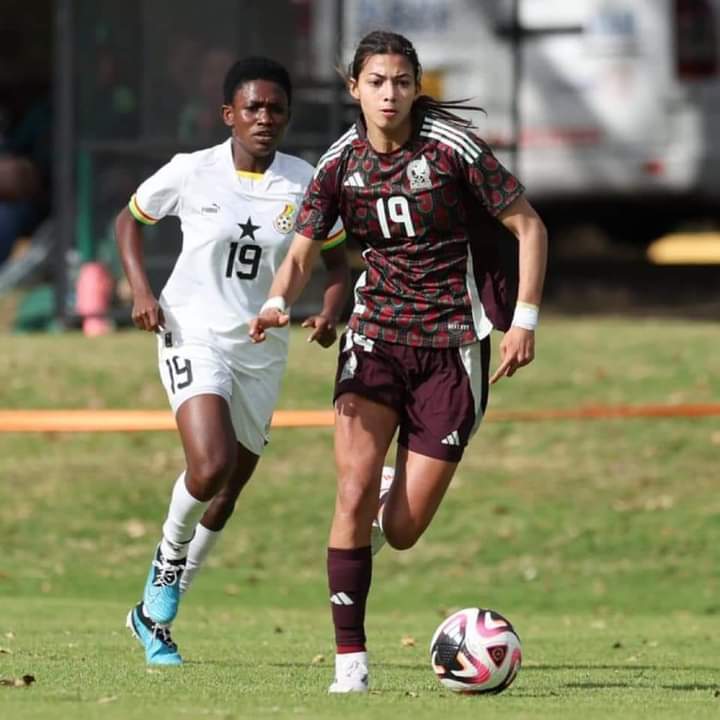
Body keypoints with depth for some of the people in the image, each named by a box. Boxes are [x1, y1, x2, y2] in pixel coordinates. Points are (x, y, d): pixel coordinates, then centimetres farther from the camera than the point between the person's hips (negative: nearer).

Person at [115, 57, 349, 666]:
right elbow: (129, 220, 9)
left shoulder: (304, 182, -2)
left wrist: (330, 313, -11)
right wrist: (142, 291, -5)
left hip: (261, 350, 3)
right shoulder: (191, 173, -7)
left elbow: (336, 260, 9)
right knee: (211, 466, -27)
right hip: (193, 335, -3)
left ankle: (156, 613, 26)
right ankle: (171, 552, 5)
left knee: (227, 493, 8)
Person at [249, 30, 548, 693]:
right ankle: (350, 658, -8)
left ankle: (399, 493, 38)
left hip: (453, 345, -2)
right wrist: (277, 304, -19)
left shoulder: (452, 150, -11)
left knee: (402, 532, -2)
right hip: (376, 334, 2)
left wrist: (525, 320, -11)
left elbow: (528, 226, -4)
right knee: (353, 495, -18)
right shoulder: (340, 165, -1)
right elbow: (301, 255, 3)